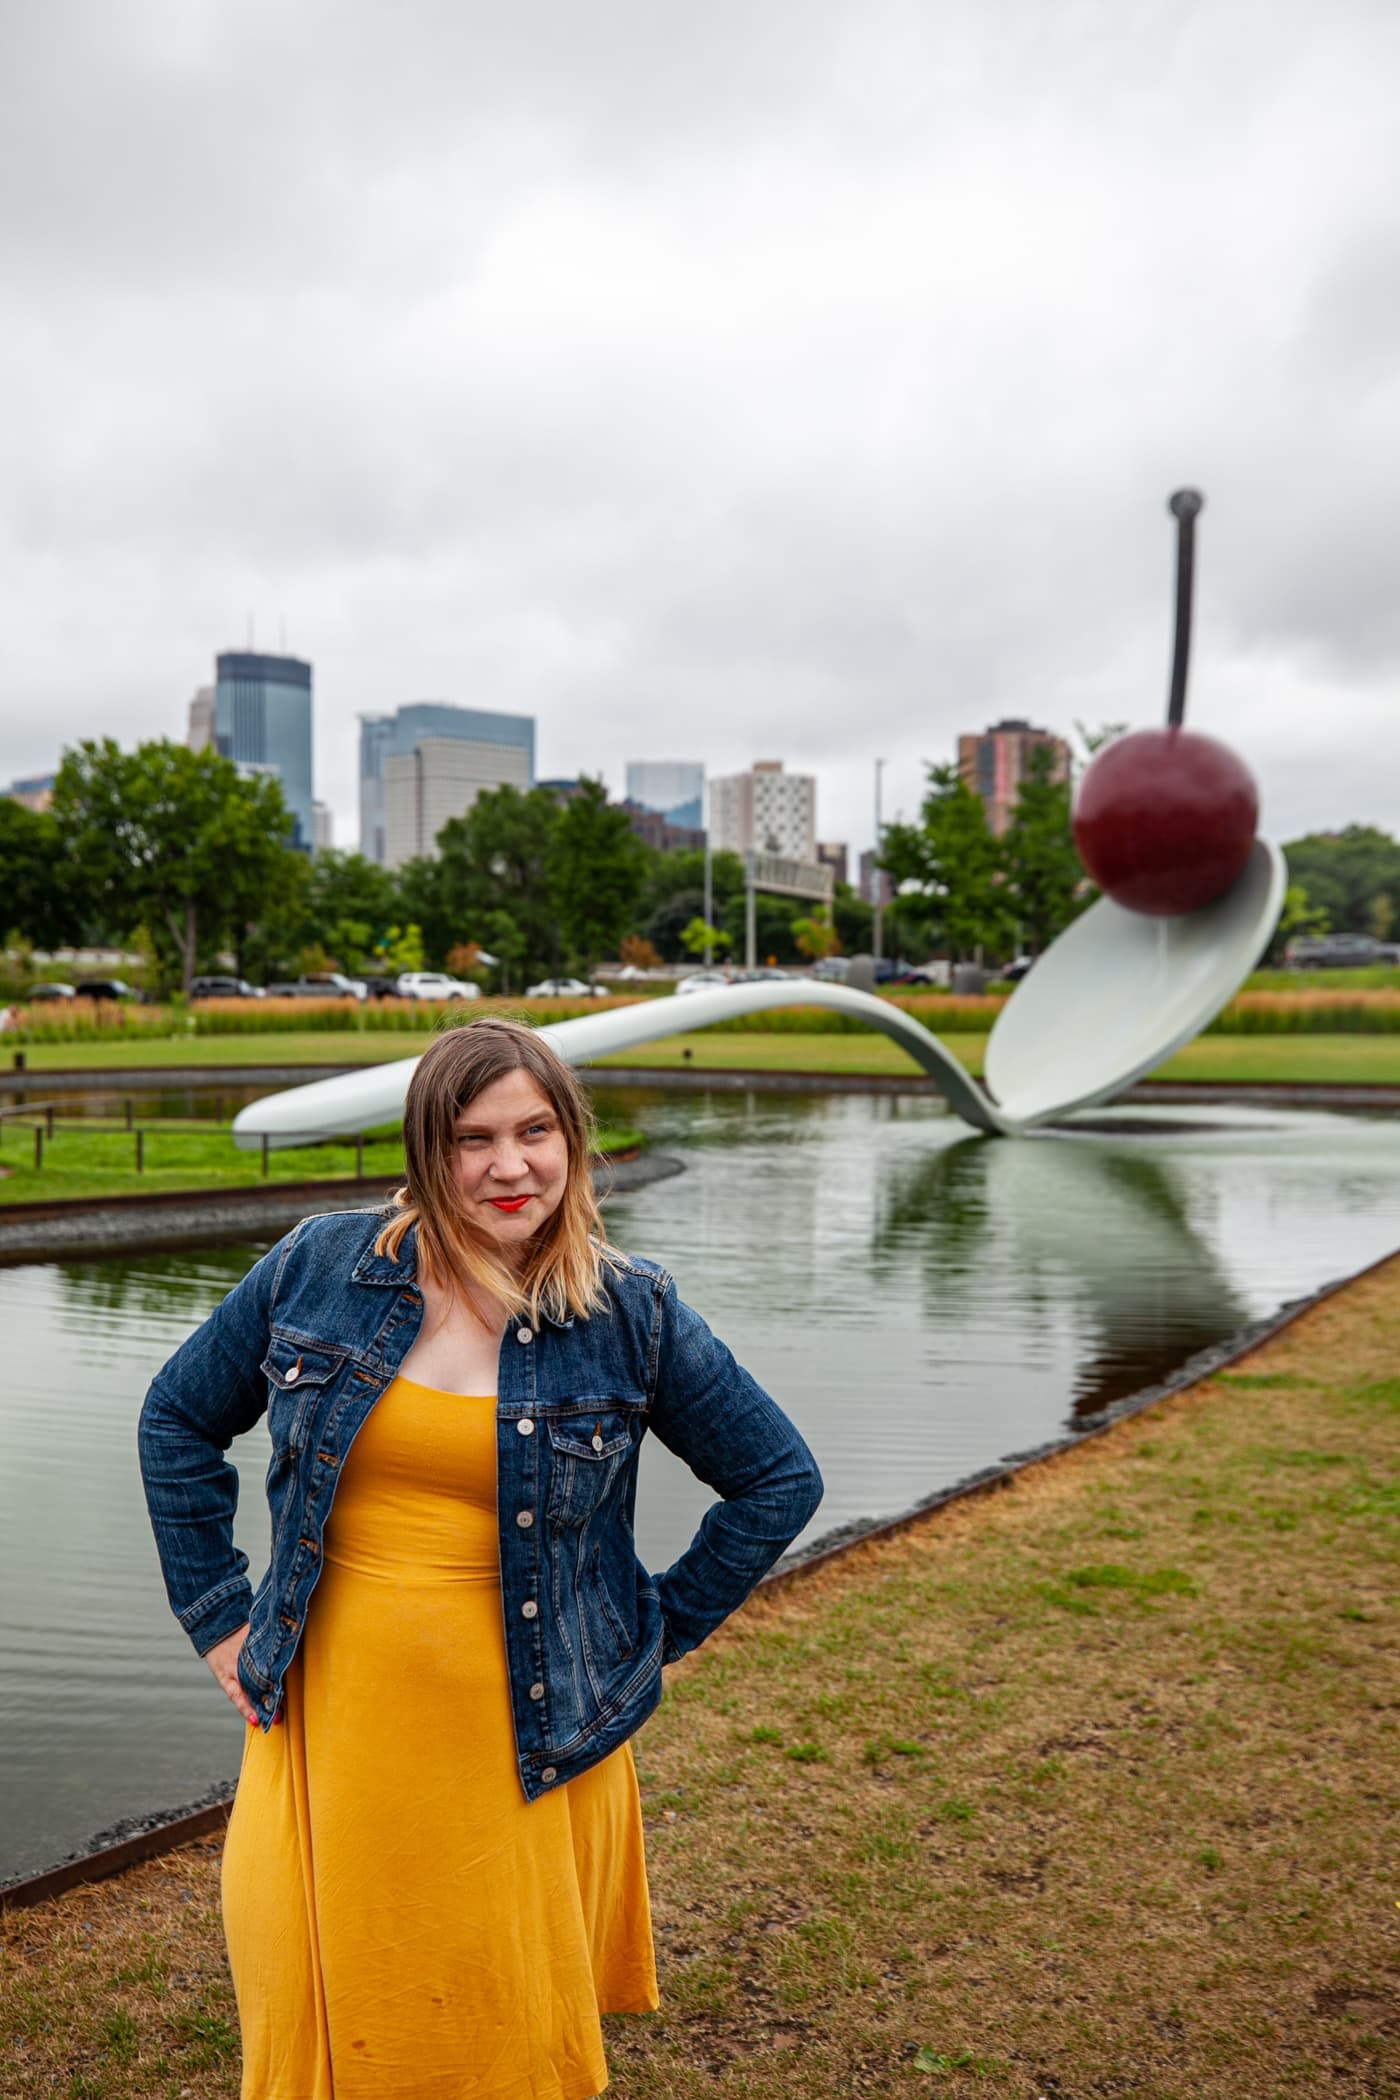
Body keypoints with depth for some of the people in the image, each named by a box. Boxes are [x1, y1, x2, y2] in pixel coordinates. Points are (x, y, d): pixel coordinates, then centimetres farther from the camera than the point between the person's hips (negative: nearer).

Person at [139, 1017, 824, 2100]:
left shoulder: (631, 1313, -8)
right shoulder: (318, 1267, -5)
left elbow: (779, 1478, 2)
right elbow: (179, 1419, 9)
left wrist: (665, 1627, 1)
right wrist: (216, 1611, 6)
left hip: (526, 1739, -1)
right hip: (335, 1717, 2)